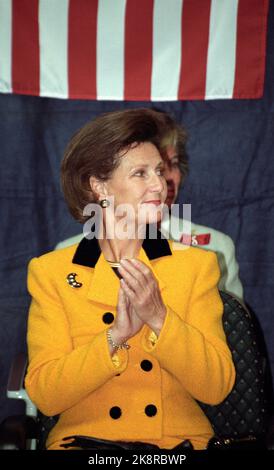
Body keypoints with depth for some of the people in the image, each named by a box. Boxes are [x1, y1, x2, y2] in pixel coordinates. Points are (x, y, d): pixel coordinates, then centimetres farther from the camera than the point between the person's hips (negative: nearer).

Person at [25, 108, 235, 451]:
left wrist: (158, 318, -16)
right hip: (85, 439, 0)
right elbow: (44, 396, -6)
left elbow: (217, 388, -3)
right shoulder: (49, 271, 1)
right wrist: (116, 336, -19)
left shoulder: (197, 265, 4)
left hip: (180, 439, 1)